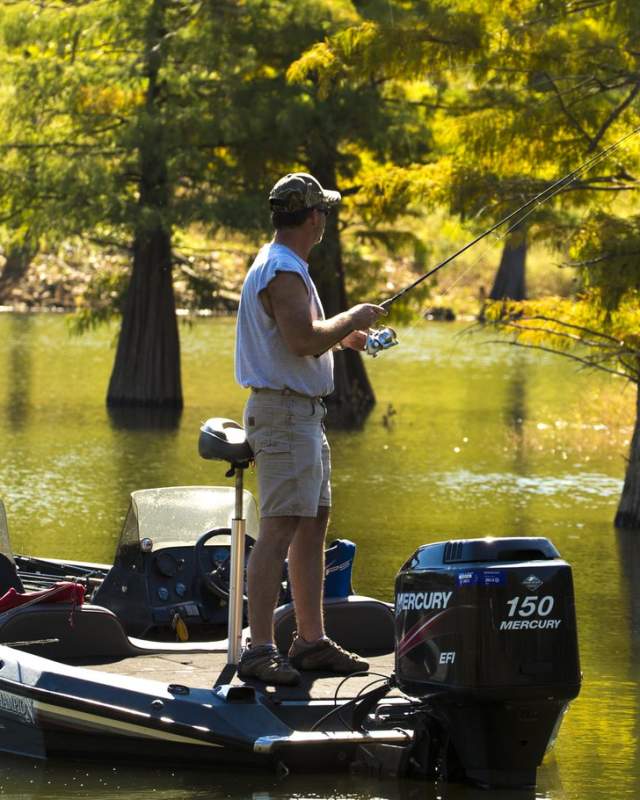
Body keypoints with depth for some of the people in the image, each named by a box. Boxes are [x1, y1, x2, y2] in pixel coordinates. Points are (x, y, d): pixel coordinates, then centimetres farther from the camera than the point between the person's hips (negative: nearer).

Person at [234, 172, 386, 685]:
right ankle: (260, 650, -16)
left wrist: (342, 337, 23)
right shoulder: (283, 271, -16)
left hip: (305, 415, 11)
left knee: (314, 526, 14)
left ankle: (312, 640, 20)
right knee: (280, 528, -14)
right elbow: (303, 340, -27)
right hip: (284, 411, -11)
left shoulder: (286, 267, 18)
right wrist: (351, 319, -12)